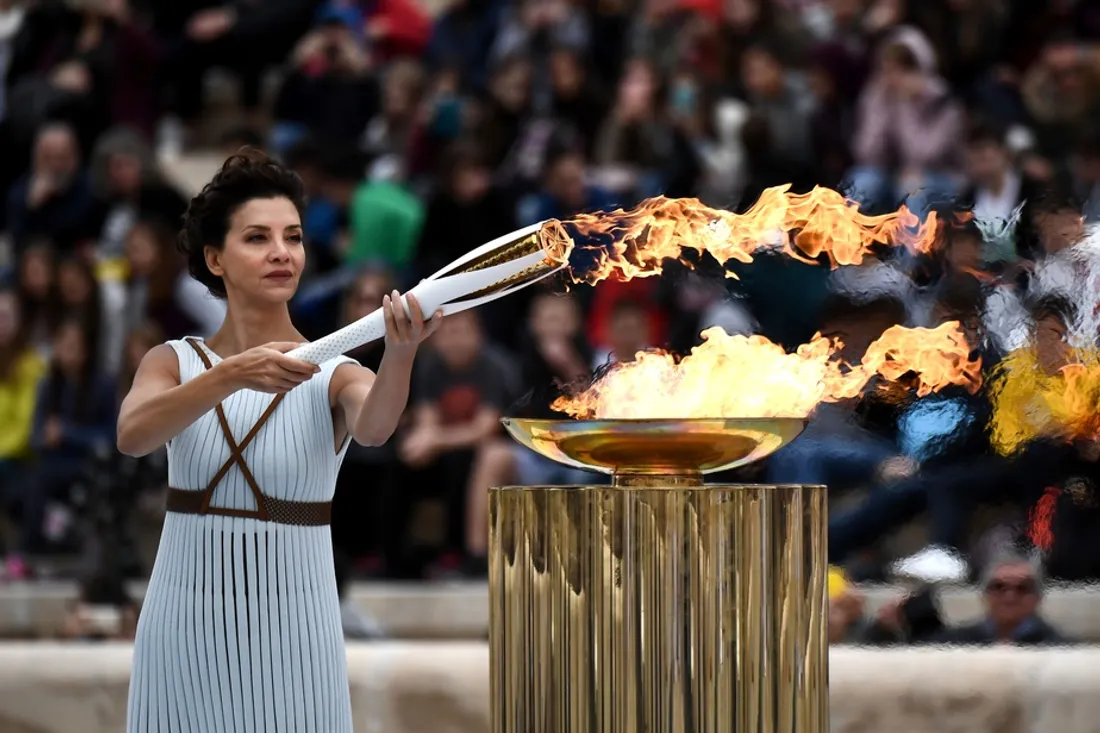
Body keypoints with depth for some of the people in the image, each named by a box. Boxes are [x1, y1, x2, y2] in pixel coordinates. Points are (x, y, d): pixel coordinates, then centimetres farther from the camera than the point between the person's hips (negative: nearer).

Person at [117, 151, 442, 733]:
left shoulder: (334, 378, -3)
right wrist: (233, 376, -34)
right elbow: (133, 435, -19)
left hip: (292, 634, -1)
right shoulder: (173, 363, 2)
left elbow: (373, 428, -26)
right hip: (186, 625, 1)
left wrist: (400, 355, -47)